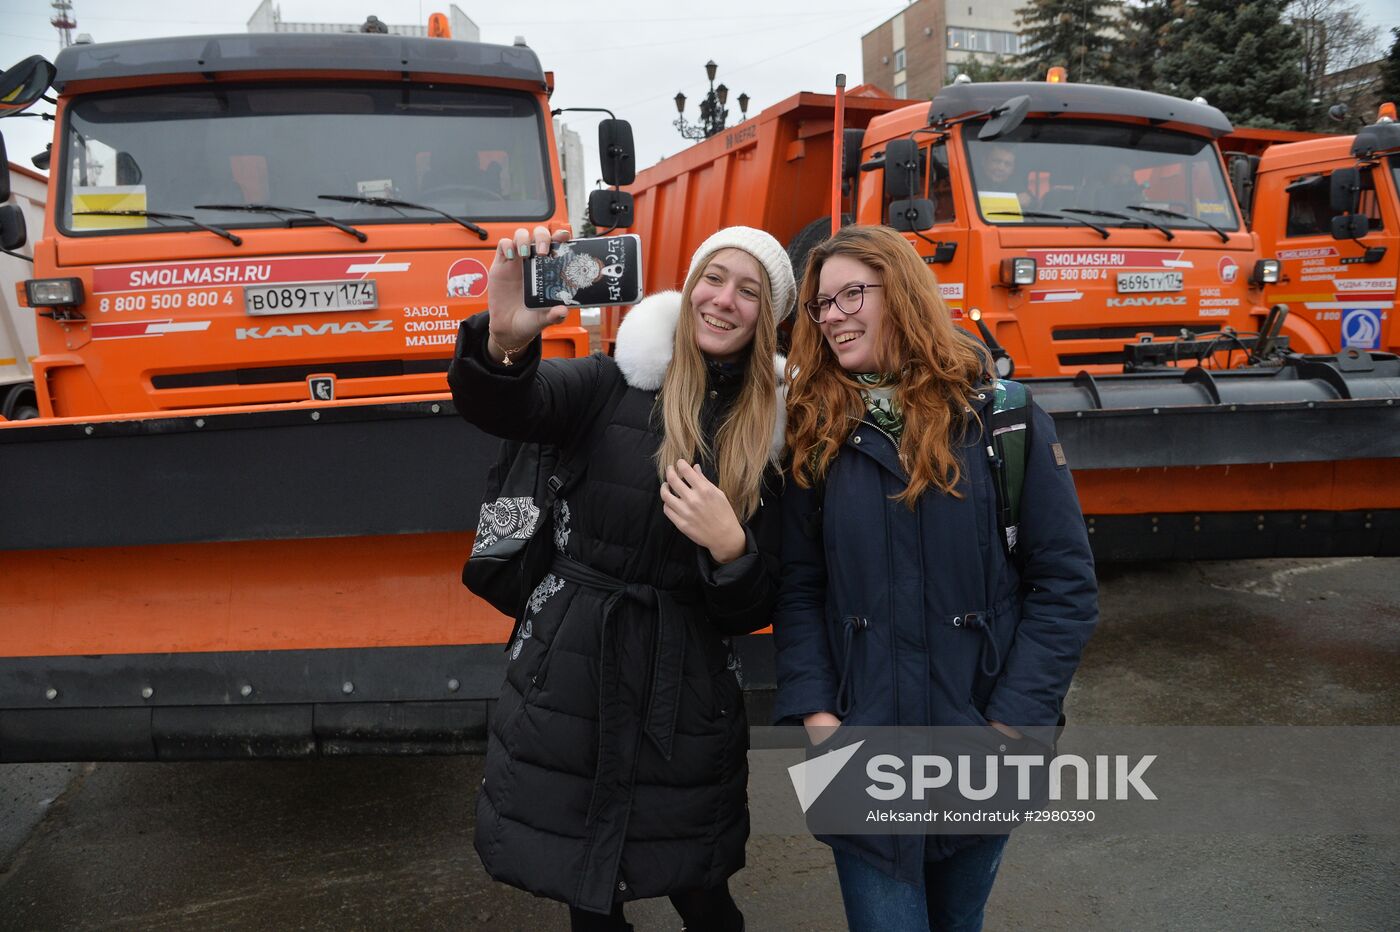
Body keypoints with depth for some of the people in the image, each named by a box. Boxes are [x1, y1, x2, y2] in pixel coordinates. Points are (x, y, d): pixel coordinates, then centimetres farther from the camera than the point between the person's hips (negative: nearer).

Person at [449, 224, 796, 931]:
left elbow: (754, 611, 0)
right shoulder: (617, 382, -2)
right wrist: (505, 340, -41)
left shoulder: (773, 433, 1)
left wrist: (729, 545, -21)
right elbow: (500, 408, -21)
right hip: (568, 680, 0)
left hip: (686, 700, 1)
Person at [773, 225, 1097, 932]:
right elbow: (799, 588, 0)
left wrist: (1015, 723, -12)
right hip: (862, 754, 0)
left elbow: (1065, 582, -6)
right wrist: (815, 714, -10)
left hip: (983, 758, 0)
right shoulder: (818, 433, 0)